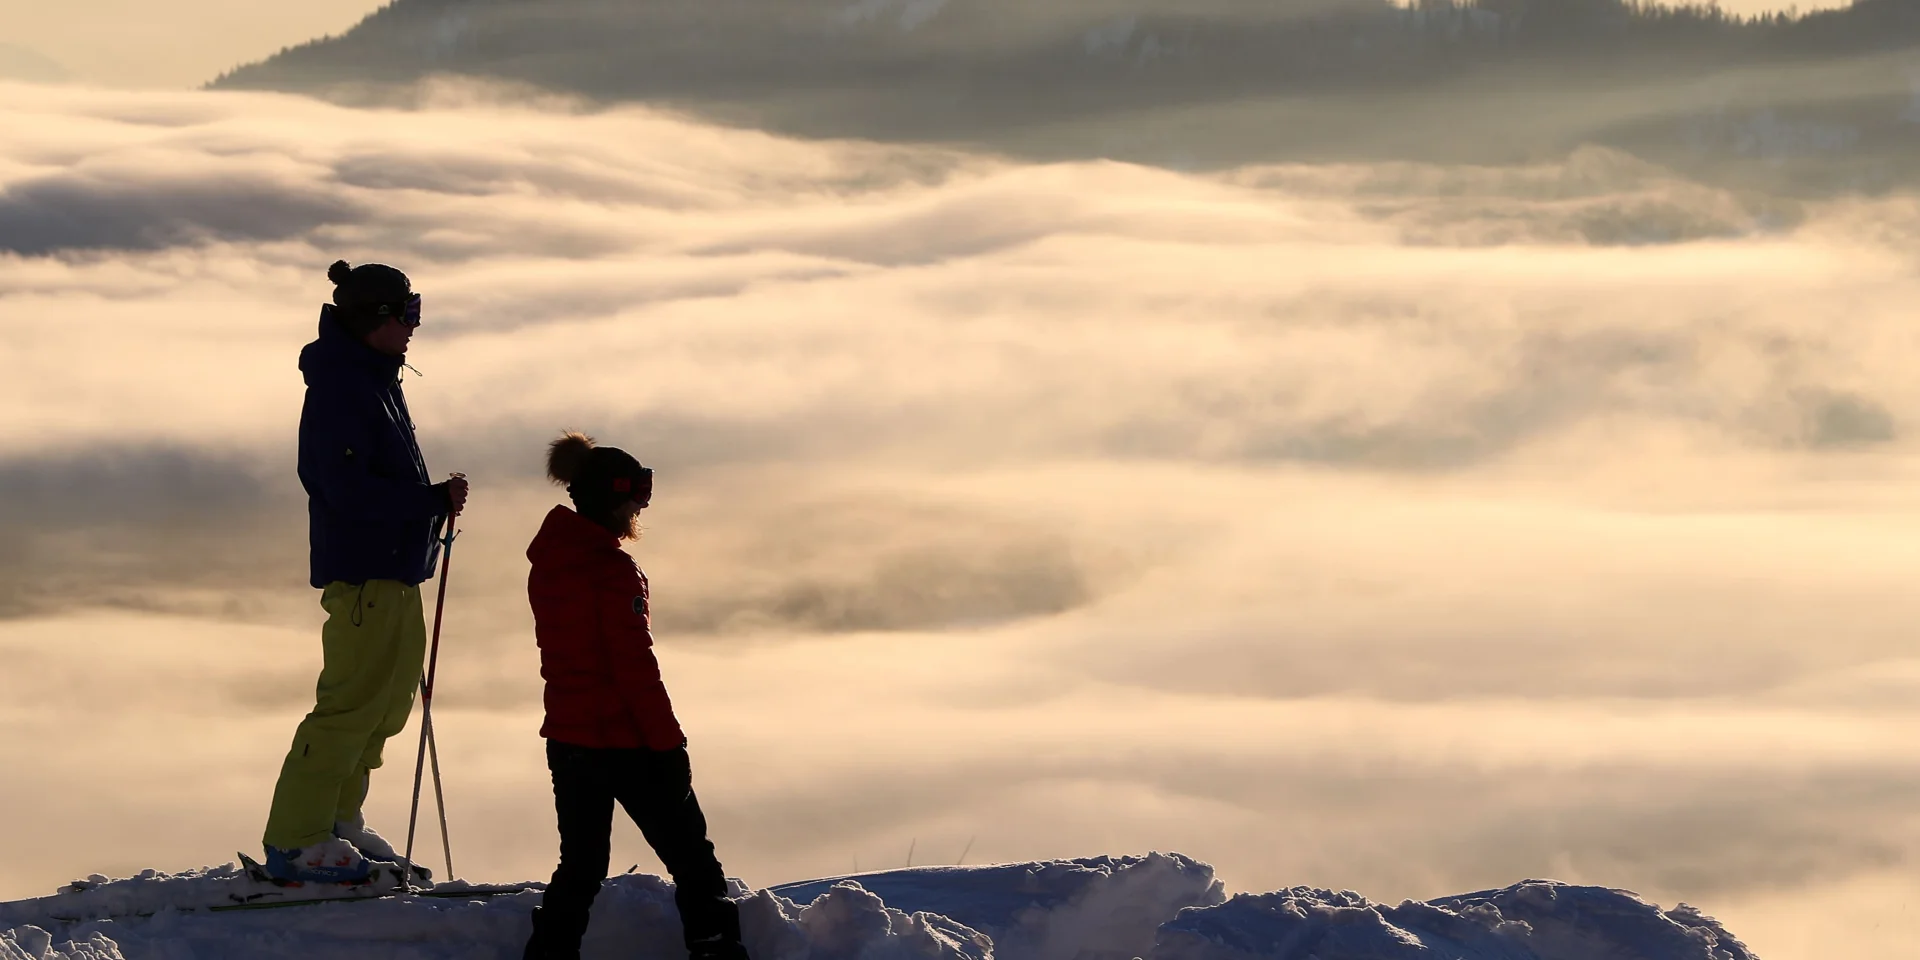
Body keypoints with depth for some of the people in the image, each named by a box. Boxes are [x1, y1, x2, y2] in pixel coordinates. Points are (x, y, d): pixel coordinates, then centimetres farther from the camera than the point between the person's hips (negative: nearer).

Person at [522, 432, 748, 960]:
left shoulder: (549, 563, 7)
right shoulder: (613, 570, -18)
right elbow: (636, 665, -19)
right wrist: (669, 744, -12)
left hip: (567, 736, 8)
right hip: (626, 739, -7)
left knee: (580, 863, 14)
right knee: (691, 857, 3)